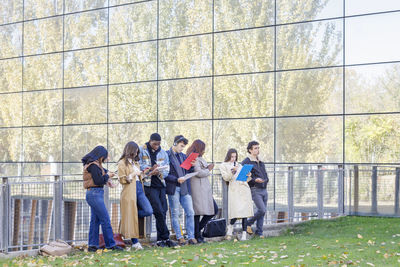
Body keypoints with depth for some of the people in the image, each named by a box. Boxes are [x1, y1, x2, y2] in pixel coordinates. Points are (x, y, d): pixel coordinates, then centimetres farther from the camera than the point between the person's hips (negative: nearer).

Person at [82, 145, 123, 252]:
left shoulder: (95, 164, 16)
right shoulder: (93, 165, -14)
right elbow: (98, 181, -20)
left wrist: (107, 180, 10)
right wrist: (107, 176, -4)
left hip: (95, 194, 10)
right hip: (95, 193, -10)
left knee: (95, 220, 10)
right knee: (105, 219, -6)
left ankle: (92, 245, 12)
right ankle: (110, 244, -3)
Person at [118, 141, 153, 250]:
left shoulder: (135, 162, 20)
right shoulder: (122, 163, -2)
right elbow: (122, 179, -8)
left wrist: (141, 174, 12)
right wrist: (133, 174, -13)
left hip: (139, 189, 7)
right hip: (129, 192, -7)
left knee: (148, 211, -10)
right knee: (131, 216, -4)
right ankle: (135, 242, 0)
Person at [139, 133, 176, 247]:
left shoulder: (163, 153, 12)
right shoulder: (142, 151, -1)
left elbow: (167, 170, 8)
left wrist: (159, 172, -13)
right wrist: (150, 169, -16)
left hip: (161, 185, 5)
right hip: (149, 185, -5)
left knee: (163, 212, 4)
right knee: (159, 212, -11)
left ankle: (160, 239, 12)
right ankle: (165, 238, -3)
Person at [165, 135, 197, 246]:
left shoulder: (183, 156, 17)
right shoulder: (166, 155, -4)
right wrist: (177, 179, -19)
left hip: (185, 188, 6)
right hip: (173, 188, -5)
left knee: (190, 212, 0)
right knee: (175, 214, 2)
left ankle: (191, 237, 5)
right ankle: (179, 237, 10)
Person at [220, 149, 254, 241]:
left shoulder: (239, 165, 23)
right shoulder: (223, 166, 11)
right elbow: (226, 178, -2)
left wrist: (248, 176, 0)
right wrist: (232, 171, -17)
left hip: (244, 189, 4)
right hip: (234, 190, -4)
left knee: (245, 212, -3)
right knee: (236, 211, -17)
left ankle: (244, 234, 0)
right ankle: (230, 226, 10)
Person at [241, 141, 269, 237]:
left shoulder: (261, 162, 18)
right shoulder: (246, 162, -6)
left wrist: (265, 180, 6)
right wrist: (255, 180, -22)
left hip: (264, 190, 7)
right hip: (255, 190, -7)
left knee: (262, 212, 6)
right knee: (262, 210, -16)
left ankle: (259, 232, 13)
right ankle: (248, 223, 5)